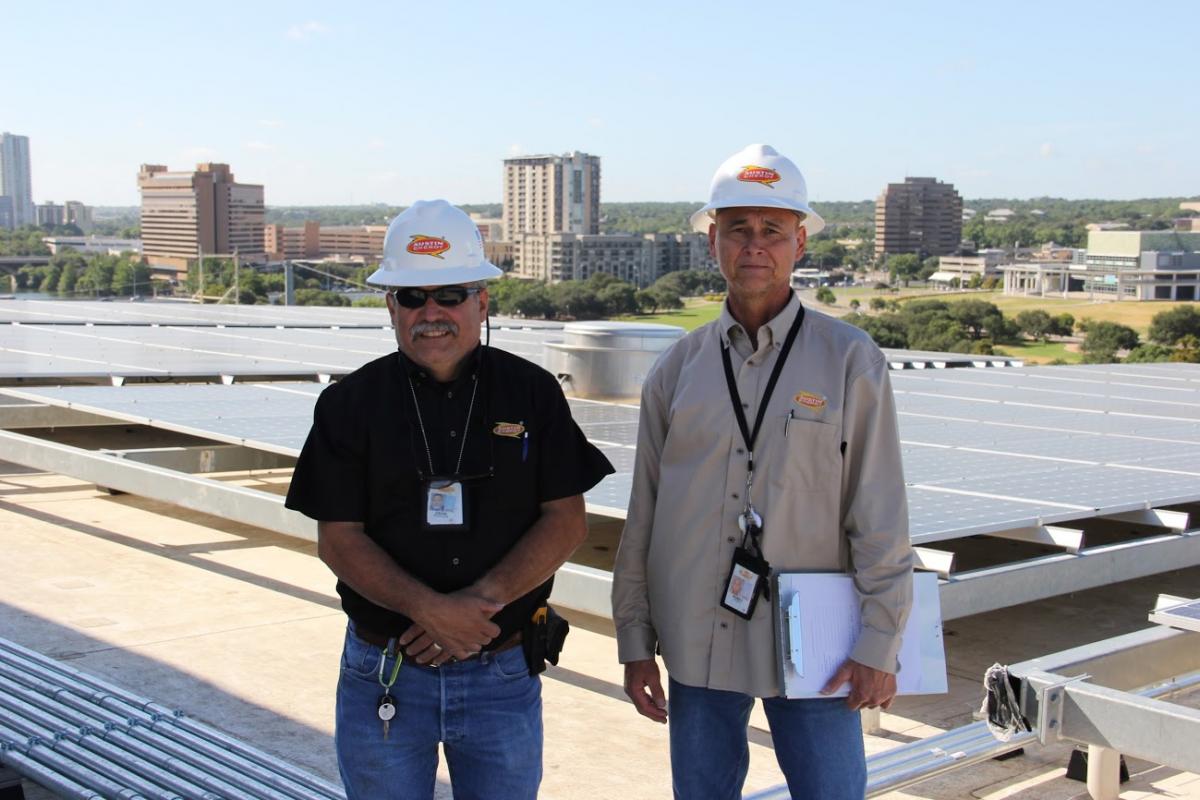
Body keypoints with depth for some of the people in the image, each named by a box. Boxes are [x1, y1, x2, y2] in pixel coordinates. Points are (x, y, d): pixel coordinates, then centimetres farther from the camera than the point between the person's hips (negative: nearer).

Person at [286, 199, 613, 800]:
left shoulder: (532, 393, 1)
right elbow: (338, 539, -5)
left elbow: (566, 521, -3)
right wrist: (430, 608, -20)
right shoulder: (351, 404, 0)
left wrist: (481, 602, -16)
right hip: (383, 677, 0)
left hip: (503, 677, 0)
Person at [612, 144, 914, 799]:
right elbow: (642, 517, 8)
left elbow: (880, 517, -3)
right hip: (697, 645, 3)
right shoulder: (678, 368, 5)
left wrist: (878, 644, -6)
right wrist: (634, 641, 8)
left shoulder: (849, 360, -3)